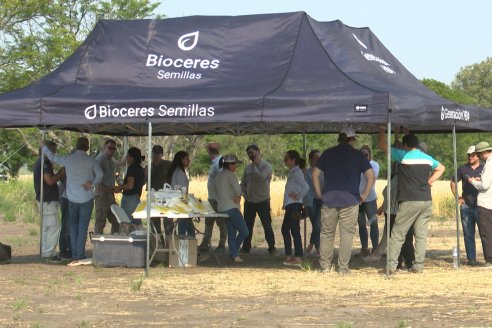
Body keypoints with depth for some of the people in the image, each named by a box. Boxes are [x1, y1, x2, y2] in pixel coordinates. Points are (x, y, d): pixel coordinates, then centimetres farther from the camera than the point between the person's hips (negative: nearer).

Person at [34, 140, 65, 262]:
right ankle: (49, 253, -10)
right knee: (54, 227, -9)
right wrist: (62, 174, -8)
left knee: (46, 227, 14)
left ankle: (45, 252, 17)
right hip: (48, 200, -11)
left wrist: (59, 173, 11)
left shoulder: (39, 162, 17)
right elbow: (50, 181, -21)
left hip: (44, 200, 11)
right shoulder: (44, 162, -15)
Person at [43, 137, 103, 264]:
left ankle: (74, 256, 8)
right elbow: (100, 174, -15)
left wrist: (44, 147, 29)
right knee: (83, 227, 1)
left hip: (72, 199, 2)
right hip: (87, 198, -2)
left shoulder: (68, 159, -1)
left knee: (73, 226, 12)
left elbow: (52, 157, 13)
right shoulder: (90, 161, -5)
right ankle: (80, 256, -3)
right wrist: (92, 184, -7)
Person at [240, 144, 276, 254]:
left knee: (267, 226, -2)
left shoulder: (266, 166, -7)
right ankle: (246, 247, 17)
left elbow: (260, 177, -24)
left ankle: (272, 247, 5)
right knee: (247, 226, 8)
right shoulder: (248, 168, 10)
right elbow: (243, 183, 18)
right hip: (249, 202, 6)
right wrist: (245, 195, 3)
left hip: (263, 201, -5)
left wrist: (254, 165, -14)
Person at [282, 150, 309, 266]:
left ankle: (297, 258, -6)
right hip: (290, 206, 11)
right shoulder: (292, 172, 17)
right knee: (285, 229, 15)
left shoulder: (297, 173, -14)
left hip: (294, 205, -11)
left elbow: (305, 187, -27)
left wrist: (298, 196, -16)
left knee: (295, 230, -8)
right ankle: (288, 256, 20)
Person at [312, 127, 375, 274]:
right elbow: (371, 176, -3)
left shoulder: (328, 153, 9)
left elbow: (315, 174, 7)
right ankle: (343, 267, 2)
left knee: (327, 233, 11)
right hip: (350, 199, -2)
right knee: (347, 234, 3)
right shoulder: (358, 155, 3)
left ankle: (325, 265, 14)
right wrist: (364, 195, 3)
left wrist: (319, 193, 11)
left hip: (329, 198, 2)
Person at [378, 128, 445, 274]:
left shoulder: (404, 156, -5)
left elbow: (382, 145, 2)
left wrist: (382, 130, 16)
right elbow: (441, 168, 31)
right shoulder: (428, 158, 12)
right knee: (421, 235, 8)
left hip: (409, 202, -5)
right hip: (426, 201, 5)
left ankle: (391, 266, -3)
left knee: (397, 235, -1)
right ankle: (418, 266, 7)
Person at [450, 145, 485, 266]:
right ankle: (471, 259, 11)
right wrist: (457, 197, 10)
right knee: (468, 234, 5)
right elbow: (453, 182, 19)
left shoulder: (484, 169, 4)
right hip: (466, 206, 3)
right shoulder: (463, 169, 10)